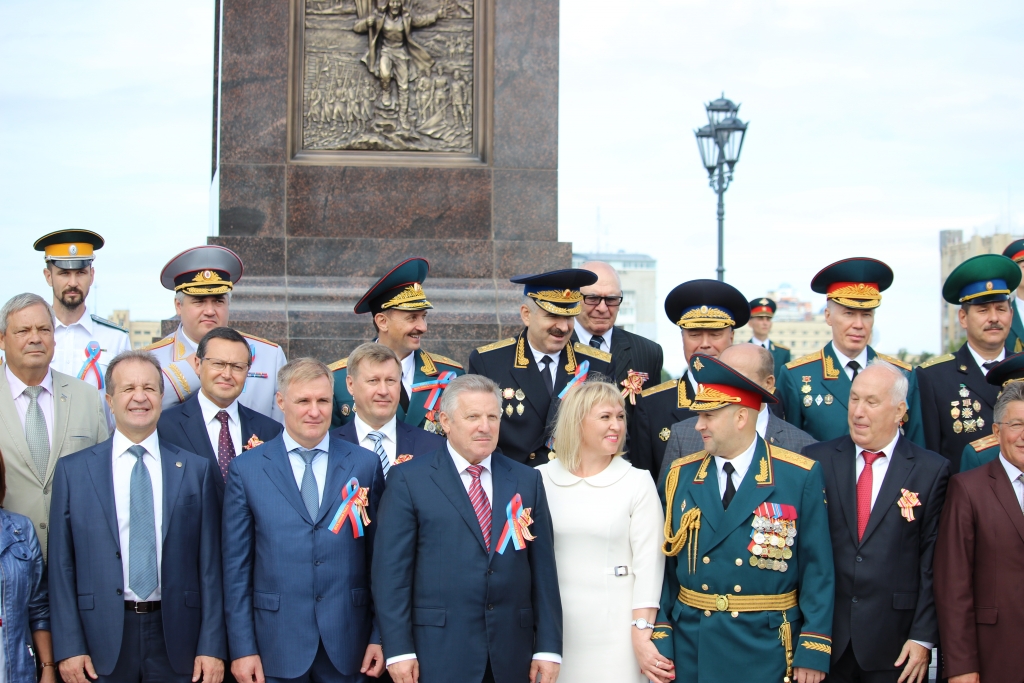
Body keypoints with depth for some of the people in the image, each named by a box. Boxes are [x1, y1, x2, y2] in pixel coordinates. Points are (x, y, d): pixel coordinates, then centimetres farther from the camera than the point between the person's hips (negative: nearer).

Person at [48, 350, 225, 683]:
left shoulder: (195, 469, 4)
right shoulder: (73, 470, 3)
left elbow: (210, 563, 2)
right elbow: (61, 564, 2)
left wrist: (212, 647, -3)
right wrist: (69, 647, -4)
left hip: (176, 636, 0)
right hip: (103, 640, 0)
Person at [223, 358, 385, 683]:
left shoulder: (365, 465, 3)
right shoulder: (246, 469, 1)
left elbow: (379, 556, 4)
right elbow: (236, 566, 1)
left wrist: (380, 637, 2)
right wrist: (242, 648, -3)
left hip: (347, 644, 1)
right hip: (277, 644, -1)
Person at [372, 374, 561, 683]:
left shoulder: (526, 480, 9)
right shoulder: (409, 480, -1)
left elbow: (543, 567, 7)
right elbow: (391, 569, -4)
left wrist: (548, 648, 2)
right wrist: (399, 650, -9)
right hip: (438, 655, -3)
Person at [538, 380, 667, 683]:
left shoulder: (638, 482, -1)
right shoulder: (541, 479, 3)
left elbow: (648, 564, -6)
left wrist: (642, 635, -12)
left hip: (615, 625, -2)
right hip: (555, 625, 2)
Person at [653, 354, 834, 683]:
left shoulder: (801, 477, -6)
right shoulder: (680, 476, 3)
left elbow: (817, 569, -6)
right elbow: (666, 564, 5)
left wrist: (812, 652, -10)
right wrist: (660, 639, -2)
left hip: (767, 654, -2)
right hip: (691, 652, 3)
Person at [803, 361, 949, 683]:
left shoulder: (931, 470, -2)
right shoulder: (817, 460, 1)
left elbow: (933, 562, -2)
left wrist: (923, 637, -5)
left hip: (894, 644, -1)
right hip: (825, 635, 1)